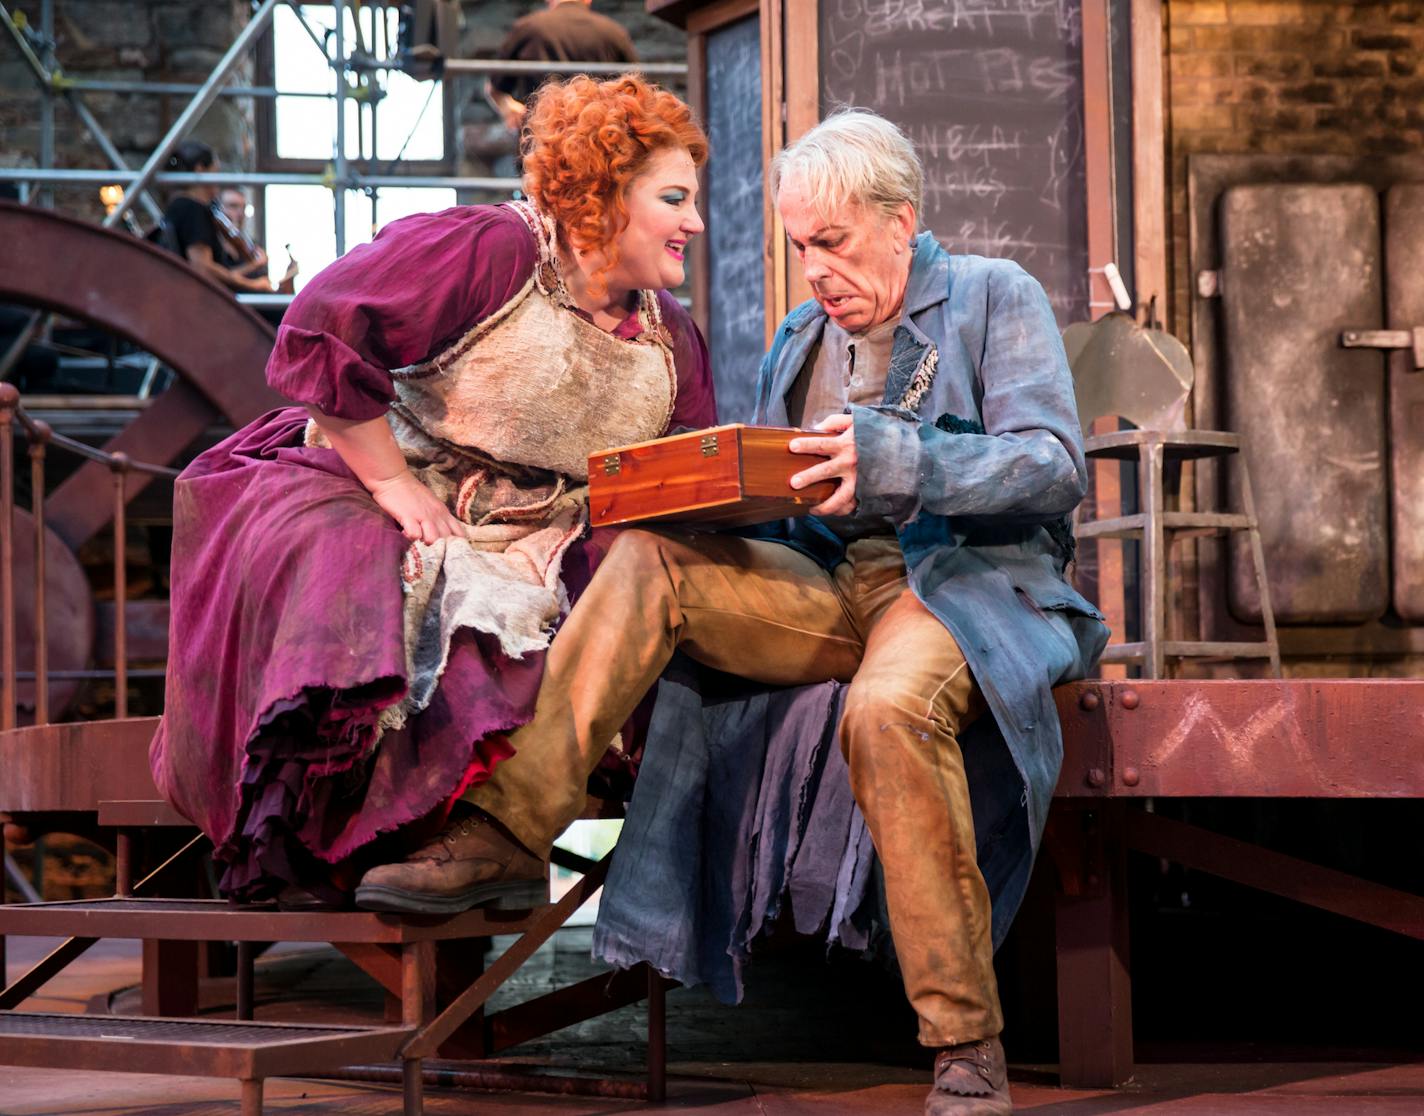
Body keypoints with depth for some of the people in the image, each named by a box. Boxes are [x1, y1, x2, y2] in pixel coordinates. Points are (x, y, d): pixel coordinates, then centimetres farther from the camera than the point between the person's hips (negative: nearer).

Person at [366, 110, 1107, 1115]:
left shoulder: (996, 298, 5)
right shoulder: (800, 340, 24)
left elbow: (1056, 466, -9)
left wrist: (895, 460, -24)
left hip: (969, 581, -6)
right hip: (829, 584, 6)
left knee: (887, 712, -39)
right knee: (652, 561, -19)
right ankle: (504, 825, -25)